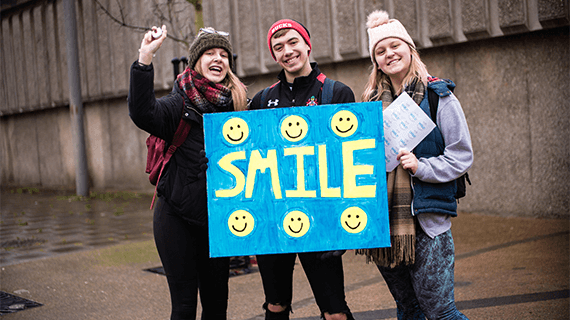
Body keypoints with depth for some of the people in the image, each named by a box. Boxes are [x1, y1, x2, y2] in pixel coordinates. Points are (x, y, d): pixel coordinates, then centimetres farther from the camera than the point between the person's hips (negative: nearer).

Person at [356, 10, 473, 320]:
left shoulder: (438, 95, -2)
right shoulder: (372, 102, 11)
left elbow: (462, 155, -4)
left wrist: (421, 167, -17)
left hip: (426, 219, -5)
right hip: (383, 218, 5)